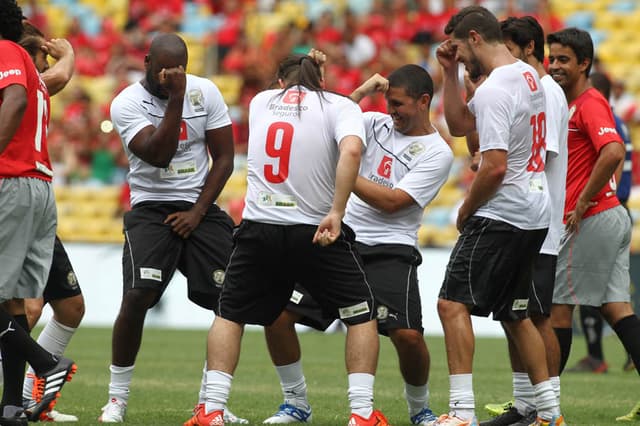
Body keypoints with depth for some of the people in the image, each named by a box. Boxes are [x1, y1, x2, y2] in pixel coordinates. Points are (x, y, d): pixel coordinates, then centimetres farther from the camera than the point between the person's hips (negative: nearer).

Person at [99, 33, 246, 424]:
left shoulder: (205, 92, 1)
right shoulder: (127, 103, -8)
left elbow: (224, 158, 3)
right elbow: (159, 155, -21)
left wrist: (198, 212, -6)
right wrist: (175, 98, -24)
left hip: (200, 207, 3)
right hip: (152, 208, -3)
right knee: (138, 296, -19)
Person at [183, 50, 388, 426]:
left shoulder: (261, 101, 12)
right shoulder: (340, 106, 1)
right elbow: (351, 150, -19)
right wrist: (336, 212, -20)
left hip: (259, 230, 2)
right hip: (318, 233, -2)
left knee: (230, 314, 19)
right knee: (361, 314, 13)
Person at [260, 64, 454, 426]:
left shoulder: (437, 153, -4)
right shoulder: (377, 124, 12)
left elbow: (391, 202, -13)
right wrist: (361, 93, -5)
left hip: (389, 250, -5)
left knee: (408, 335, -21)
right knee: (276, 312, -7)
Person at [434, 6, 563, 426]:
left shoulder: (495, 89, -18)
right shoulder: (528, 75, 13)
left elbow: (495, 168, -22)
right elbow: (459, 123, 24)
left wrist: (465, 212, -8)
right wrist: (449, 73, 14)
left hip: (501, 216, -10)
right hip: (535, 214, 10)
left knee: (453, 304, -10)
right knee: (515, 313, 18)